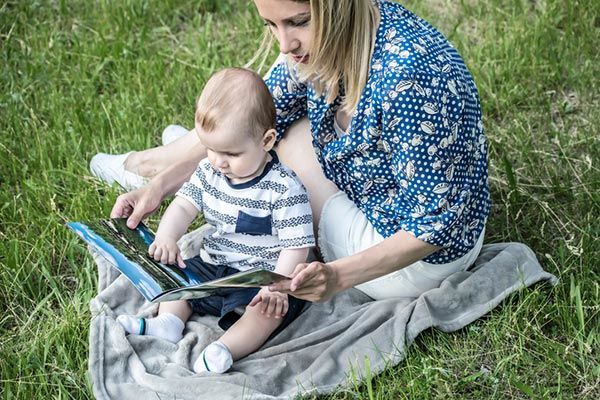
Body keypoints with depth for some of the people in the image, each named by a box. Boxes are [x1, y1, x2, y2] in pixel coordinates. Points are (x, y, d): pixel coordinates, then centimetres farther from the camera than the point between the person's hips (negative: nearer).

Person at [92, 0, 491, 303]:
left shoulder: (408, 77, -37)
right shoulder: (318, 41, -12)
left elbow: (434, 223, -30)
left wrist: (338, 276, -41)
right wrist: (159, 185, -11)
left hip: (419, 260, -7)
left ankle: (139, 163, 25)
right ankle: (154, 166, 36)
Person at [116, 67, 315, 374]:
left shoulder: (284, 188, -20)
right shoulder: (209, 171, 0)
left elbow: (296, 246, -21)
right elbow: (184, 205, -2)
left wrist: (278, 286, -33)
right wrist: (166, 237, -23)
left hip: (261, 277, -7)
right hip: (211, 267, 7)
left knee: (271, 309, -32)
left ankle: (225, 349, -42)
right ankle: (168, 322, -11)